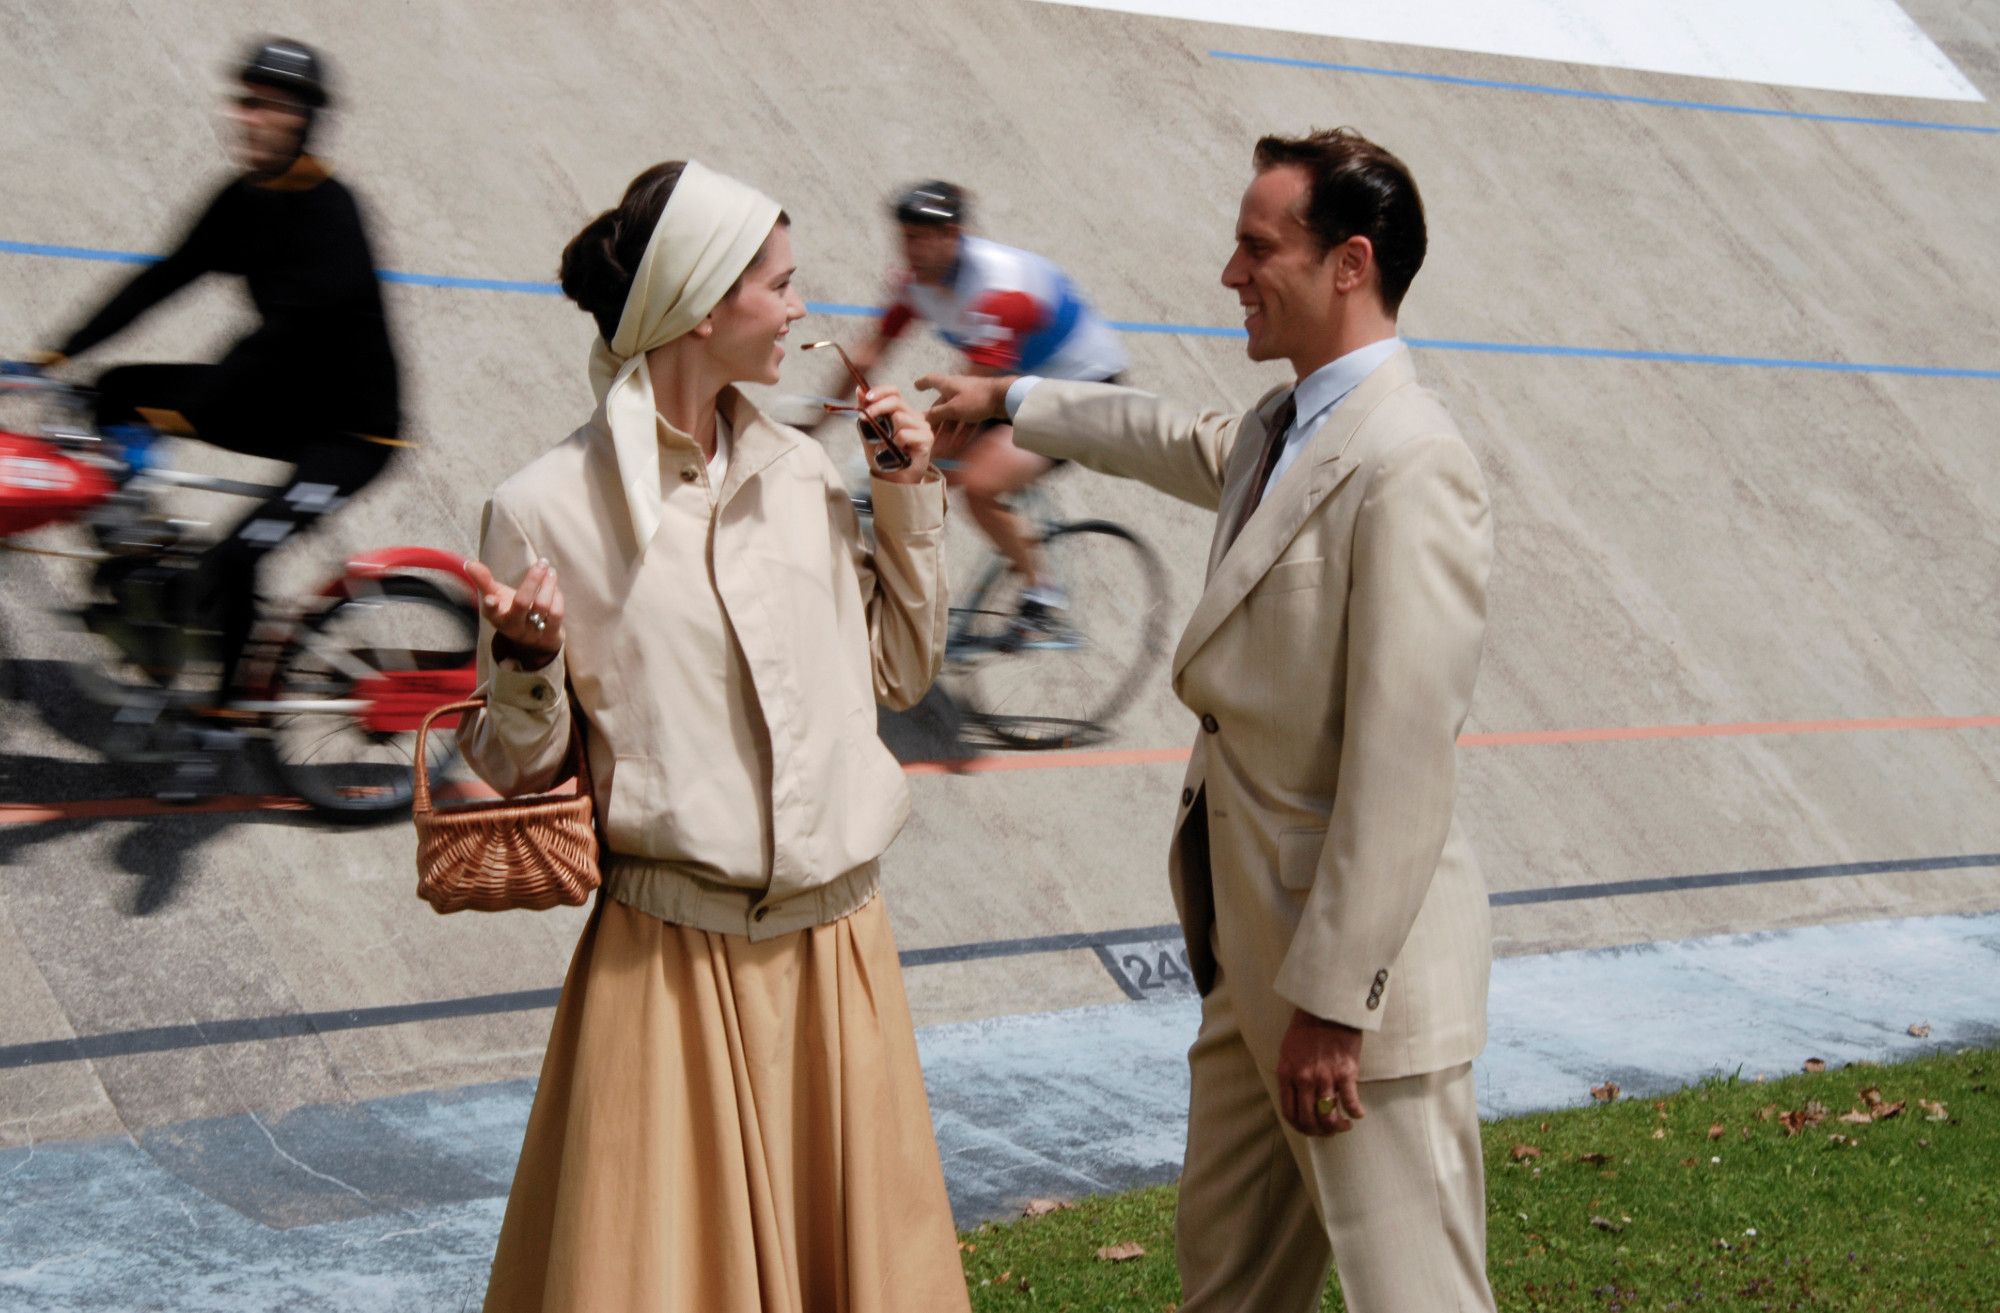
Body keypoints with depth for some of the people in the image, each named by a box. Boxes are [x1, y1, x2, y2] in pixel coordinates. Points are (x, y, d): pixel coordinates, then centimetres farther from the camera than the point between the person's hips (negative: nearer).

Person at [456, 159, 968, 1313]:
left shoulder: (803, 472, 5)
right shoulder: (549, 510, -10)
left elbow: (901, 673, 14)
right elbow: (522, 770, -4)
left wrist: (913, 502, 7)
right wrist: (528, 664, -23)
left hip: (838, 947, 5)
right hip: (673, 963, -5)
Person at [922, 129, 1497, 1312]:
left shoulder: (1411, 467, -22)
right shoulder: (1280, 431, 8)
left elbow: (1403, 767, -24)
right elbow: (1169, 440, 34)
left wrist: (1334, 999, -22)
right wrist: (1011, 401, 46)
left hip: (1359, 958, -10)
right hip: (1252, 945, 10)